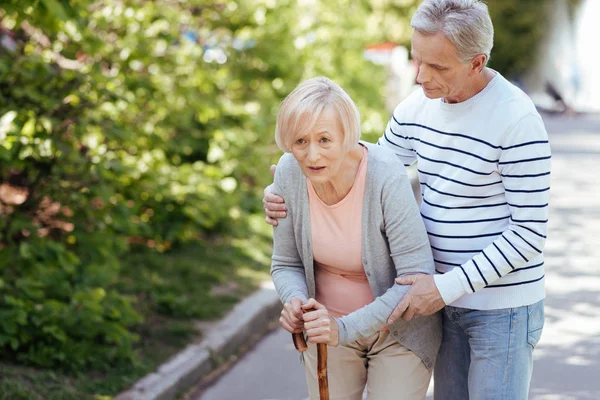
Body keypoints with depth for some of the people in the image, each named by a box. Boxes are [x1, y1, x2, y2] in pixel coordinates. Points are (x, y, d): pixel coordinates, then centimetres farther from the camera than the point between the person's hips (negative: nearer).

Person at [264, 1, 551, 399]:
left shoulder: (517, 119, -21)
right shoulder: (418, 105, 1)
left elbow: (530, 232, -19)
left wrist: (449, 285, -23)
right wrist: (288, 194, -1)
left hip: (504, 308, -7)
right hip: (448, 299, 7)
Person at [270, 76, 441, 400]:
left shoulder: (386, 176, -29)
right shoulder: (290, 172, -16)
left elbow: (417, 277, -26)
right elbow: (286, 264, -3)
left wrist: (346, 328, -33)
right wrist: (295, 301, -25)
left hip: (398, 332, -3)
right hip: (331, 325, 4)